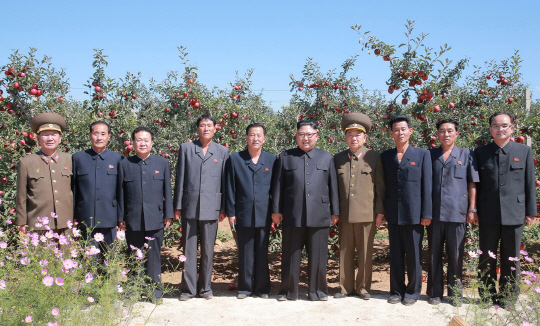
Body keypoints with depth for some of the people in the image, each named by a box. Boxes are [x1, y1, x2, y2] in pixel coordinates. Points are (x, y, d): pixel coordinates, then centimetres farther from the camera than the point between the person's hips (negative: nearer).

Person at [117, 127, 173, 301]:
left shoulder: (162, 163, 9)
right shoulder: (124, 164, 9)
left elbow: (167, 190, 8)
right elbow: (121, 193, 8)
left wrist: (168, 215, 3)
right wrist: (120, 218, 4)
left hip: (155, 218, -1)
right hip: (133, 219, 1)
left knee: (154, 256, 3)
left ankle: (156, 289, 12)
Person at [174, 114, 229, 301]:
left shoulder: (222, 152, 8)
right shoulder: (186, 148, 7)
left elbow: (225, 181, 8)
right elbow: (180, 178, 6)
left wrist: (223, 208, 4)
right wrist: (177, 206, 3)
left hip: (211, 208, 0)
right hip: (189, 207, 0)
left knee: (208, 249, 7)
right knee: (189, 249, 4)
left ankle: (205, 287, 18)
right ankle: (188, 288, 13)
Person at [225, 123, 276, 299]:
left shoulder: (272, 160, 7)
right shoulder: (235, 159, 5)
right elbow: (230, 188, 4)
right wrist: (231, 212, -1)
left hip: (264, 215, 1)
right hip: (243, 215, 0)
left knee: (262, 253, 8)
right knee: (245, 253, 7)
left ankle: (262, 288, 18)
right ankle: (245, 288, 17)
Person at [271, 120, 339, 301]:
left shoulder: (327, 158, 13)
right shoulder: (285, 157, 11)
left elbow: (333, 186, 11)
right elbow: (278, 185, 8)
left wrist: (335, 211, 7)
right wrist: (276, 210, 3)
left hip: (319, 216, 1)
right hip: (293, 216, 0)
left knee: (318, 256, 5)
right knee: (291, 256, 5)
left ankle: (318, 291, 17)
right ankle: (289, 291, 16)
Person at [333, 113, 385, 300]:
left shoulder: (374, 158, 4)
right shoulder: (338, 158, 11)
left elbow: (380, 186, 3)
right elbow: (334, 186, 13)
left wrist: (380, 211, -2)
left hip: (367, 214, -2)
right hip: (344, 214, 2)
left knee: (365, 253, 5)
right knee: (345, 252, 7)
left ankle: (363, 287, 17)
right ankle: (346, 287, 18)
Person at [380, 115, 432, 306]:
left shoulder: (422, 155, 3)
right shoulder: (386, 156, 10)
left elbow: (427, 186, 0)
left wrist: (426, 214, -5)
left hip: (414, 214, -2)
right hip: (393, 214, 3)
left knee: (414, 256, 4)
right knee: (395, 256, 9)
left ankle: (412, 292, 17)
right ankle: (397, 291, 20)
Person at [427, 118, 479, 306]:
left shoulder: (466, 155, 7)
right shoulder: (430, 155, 10)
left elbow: (472, 184, 6)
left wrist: (472, 209, 0)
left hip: (457, 213, -1)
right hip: (434, 213, 1)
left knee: (456, 255, 4)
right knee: (434, 254, 6)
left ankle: (455, 293, 16)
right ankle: (435, 292, 16)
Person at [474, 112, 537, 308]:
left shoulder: (524, 151, 5)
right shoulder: (481, 153, 6)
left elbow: (530, 184, 5)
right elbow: (475, 184, 7)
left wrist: (531, 212, 2)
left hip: (514, 214, 0)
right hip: (488, 216, 1)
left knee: (511, 258, 8)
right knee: (487, 258, 7)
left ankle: (508, 297, 19)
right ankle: (487, 297, 18)